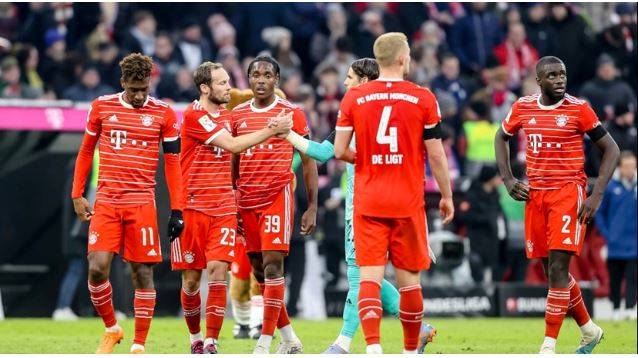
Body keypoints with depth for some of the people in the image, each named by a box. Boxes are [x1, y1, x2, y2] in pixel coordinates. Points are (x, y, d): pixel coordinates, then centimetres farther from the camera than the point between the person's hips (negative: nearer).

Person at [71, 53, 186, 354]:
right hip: (105, 202, 1)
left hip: (142, 203, -1)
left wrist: (176, 210, 2)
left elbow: (172, 162, 6)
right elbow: (86, 152, 15)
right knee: (97, 268, -11)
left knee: (142, 273, -2)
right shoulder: (101, 107, 6)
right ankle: (111, 329, 12)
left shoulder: (163, 114, 3)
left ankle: (139, 345, 7)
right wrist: (77, 195, 9)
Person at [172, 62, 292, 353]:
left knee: (218, 271, -10)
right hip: (191, 207, -4)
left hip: (223, 207, 4)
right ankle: (195, 338, 23)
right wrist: (271, 131, -13)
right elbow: (233, 145, -16)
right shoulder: (194, 115, -11)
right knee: (191, 279, 3)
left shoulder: (226, 115, 13)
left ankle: (211, 343, -10)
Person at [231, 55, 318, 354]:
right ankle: (290, 340, 18)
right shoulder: (238, 115, 12)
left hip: (277, 196, -5)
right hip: (246, 200, 5)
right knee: (259, 270, 6)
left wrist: (312, 208, -2)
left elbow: (308, 161, 2)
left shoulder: (291, 113, 0)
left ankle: (264, 345, -15)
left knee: (273, 264, -14)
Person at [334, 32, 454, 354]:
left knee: (369, 276, -3)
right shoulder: (423, 99, -4)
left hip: (368, 203, 1)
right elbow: (436, 155, -2)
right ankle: (411, 349, 18)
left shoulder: (353, 98, -1)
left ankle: (373, 346, -19)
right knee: (408, 278, 9)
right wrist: (447, 196, 10)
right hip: (408, 203, -1)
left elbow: (340, 151, -1)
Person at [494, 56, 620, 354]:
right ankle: (589, 330, 28)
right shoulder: (523, 108, 4)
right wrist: (508, 179, 10)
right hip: (535, 194, 5)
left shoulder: (578, 109, -6)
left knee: (558, 269, -12)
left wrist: (596, 195, -10)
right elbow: (501, 138, 23)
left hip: (569, 192, -5)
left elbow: (611, 149, -2)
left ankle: (549, 346, -10)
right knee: (552, 271, 10)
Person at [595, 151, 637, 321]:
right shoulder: (611, 188, -1)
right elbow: (599, 213, 6)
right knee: (614, 279, 9)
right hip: (615, 244, 1)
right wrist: (606, 234, -2)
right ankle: (616, 309, 19)